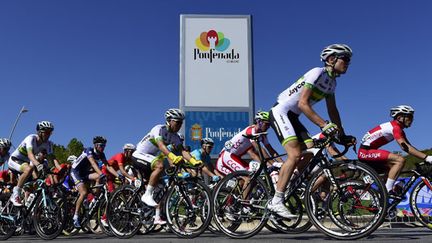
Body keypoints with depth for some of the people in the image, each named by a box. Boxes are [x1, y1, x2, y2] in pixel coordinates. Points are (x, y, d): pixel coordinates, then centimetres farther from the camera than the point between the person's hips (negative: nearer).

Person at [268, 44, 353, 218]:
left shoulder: (332, 81, 12)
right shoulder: (317, 73, -17)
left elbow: (332, 110, 17)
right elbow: (302, 103, -26)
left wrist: (342, 134, 11)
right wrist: (324, 125, -32)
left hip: (292, 117, 9)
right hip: (280, 112, -9)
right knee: (295, 155, -22)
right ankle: (276, 202, -20)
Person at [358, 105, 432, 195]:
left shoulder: (398, 129, 15)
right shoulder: (395, 127, -15)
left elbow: (407, 147, 12)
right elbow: (405, 147, -26)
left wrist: (424, 157, 3)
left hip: (366, 153, 10)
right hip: (366, 152, -10)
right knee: (400, 160, -19)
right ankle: (387, 191, -20)